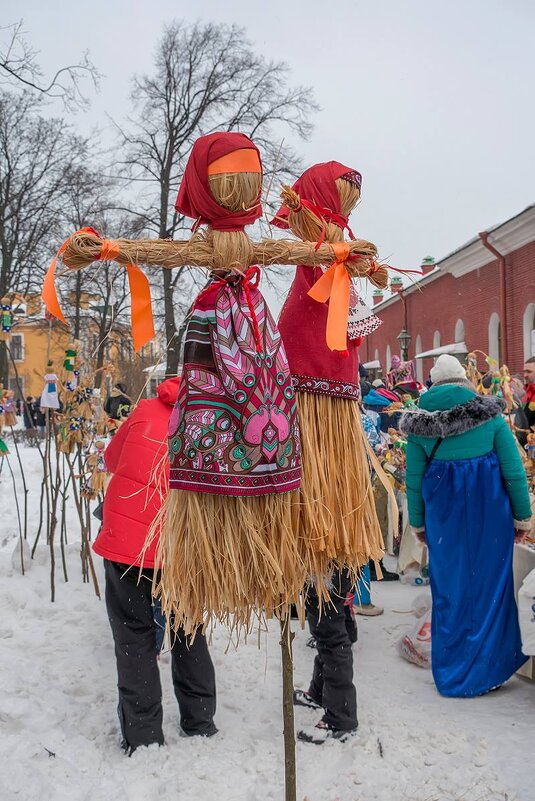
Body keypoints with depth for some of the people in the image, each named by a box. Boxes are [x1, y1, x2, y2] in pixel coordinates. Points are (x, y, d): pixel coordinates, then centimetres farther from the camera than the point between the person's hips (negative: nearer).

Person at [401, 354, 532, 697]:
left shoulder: (420, 422, -1)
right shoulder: (490, 414, -4)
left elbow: (413, 478, 3)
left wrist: (418, 522, 14)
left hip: (443, 515, 1)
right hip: (489, 514, -1)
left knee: (448, 590, 12)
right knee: (488, 587, 10)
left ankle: (450, 674, 23)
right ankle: (487, 670, 19)